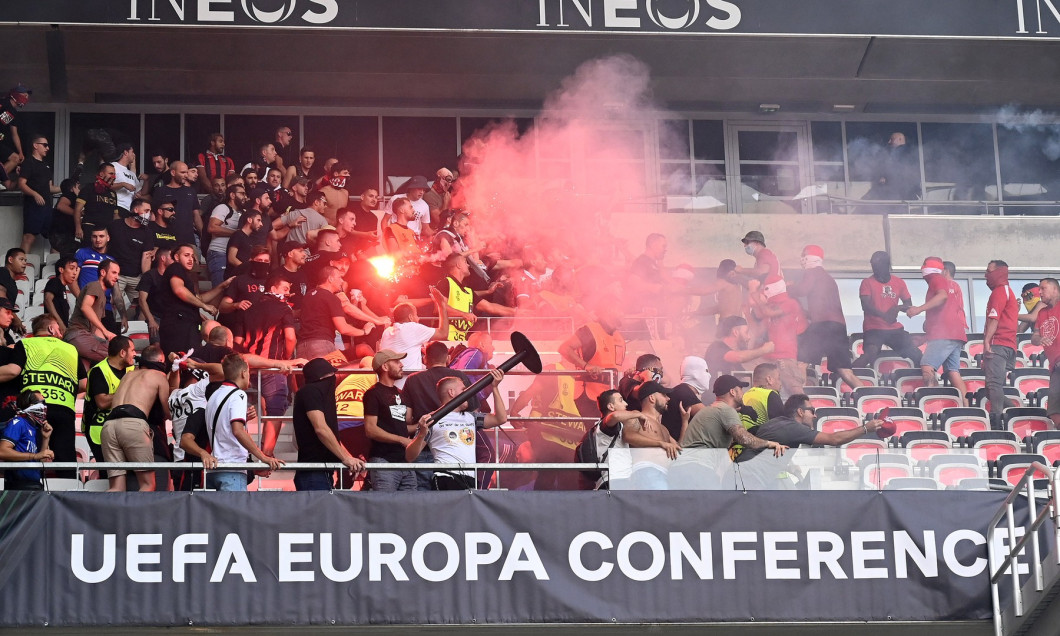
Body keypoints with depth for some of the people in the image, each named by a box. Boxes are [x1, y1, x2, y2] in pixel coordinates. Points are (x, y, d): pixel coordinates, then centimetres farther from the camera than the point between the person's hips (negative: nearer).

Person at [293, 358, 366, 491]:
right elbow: (320, 429, -17)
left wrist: (351, 460, 9)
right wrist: (346, 458, -16)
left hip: (324, 473, 9)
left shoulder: (323, 394, 23)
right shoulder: (310, 392, -6)